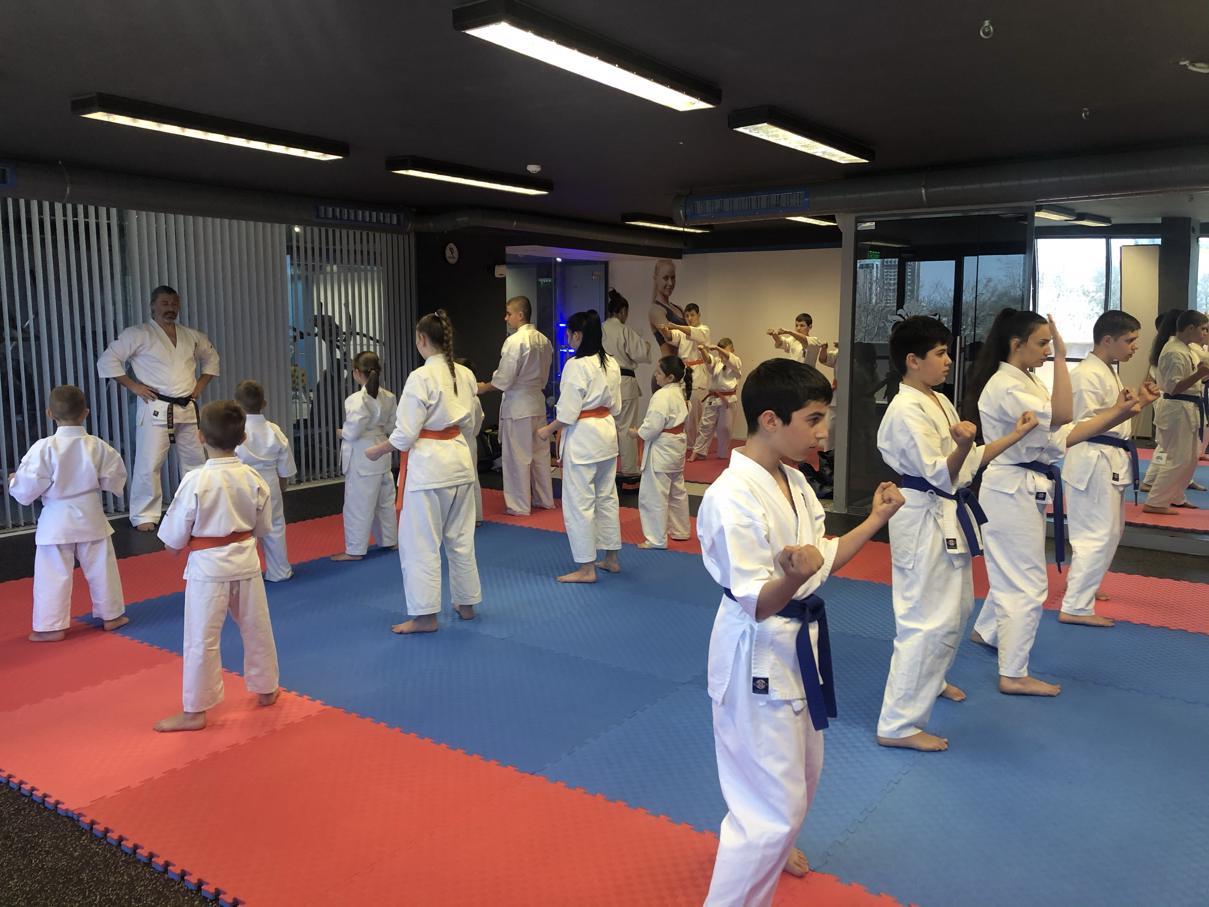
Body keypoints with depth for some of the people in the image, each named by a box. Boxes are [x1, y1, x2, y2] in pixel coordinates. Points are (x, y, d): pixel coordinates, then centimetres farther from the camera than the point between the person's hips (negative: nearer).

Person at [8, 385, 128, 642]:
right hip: (90, 517, 3)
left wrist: (14, 483, 7)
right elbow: (114, 479, 0)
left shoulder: (44, 448, -16)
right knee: (101, 568, 14)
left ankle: (51, 626, 12)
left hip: (56, 520, -3)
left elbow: (28, 488, -14)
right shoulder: (97, 446, -8)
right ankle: (111, 614, 25)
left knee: (52, 575, 6)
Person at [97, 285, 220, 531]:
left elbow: (211, 357, 28)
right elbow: (107, 360, -6)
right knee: (149, 464, -6)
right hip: (156, 410, -5)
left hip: (187, 410, 5)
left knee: (196, 461, 12)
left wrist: (201, 383, 14)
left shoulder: (192, 336, 11)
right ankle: (144, 515, 5)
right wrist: (133, 385, -10)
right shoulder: (138, 334, -4)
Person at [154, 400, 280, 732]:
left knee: (202, 640, 5)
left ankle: (194, 711, 15)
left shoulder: (195, 481, -18)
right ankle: (266, 689, 35)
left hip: (208, 567, -4)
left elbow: (174, 536, -9)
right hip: (245, 561, 4)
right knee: (256, 629, 18)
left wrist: (175, 547, 13)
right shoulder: (253, 478, -6)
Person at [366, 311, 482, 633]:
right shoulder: (465, 374, 4)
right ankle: (466, 603, 29)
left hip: (428, 465, -7)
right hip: (461, 460, 7)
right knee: (460, 537, 18)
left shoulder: (421, 377, -17)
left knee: (421, 542, 3)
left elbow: (406, 434, -15)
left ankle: (425, 615, 9)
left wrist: (377, 451, 1)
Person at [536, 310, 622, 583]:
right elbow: (615, 406, 12)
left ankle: (586, 568, 6)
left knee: (579, 502, 0)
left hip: (582, 437, -9)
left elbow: (568, 412, -17)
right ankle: (611, 558, 27)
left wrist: (548, 430, -3)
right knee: (607, 497, 17)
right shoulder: (611, 363, 6)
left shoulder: (576, 365, -18)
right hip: (607, 434, 9)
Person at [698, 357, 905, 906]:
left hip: (798, 645, 10)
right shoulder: (734, 498, -27)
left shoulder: (793, 481, 1)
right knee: (774, 805, -1)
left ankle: (770, 844, 58)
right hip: (758, 657, -9)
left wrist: (876, 520, 4)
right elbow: (757, 604, -28)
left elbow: (823, 560, 9)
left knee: (801, 773, 29)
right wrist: (795, 575, -46)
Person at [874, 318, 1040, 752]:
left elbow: (967, 464, 15)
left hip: (949, 517, 10)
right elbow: (940, 475, -24)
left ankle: (930, 680, 46)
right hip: (923, 520, -10)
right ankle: (897, 725, 0)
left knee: (956, 609, 23)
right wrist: (962, 447, -43)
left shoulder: (940, 402, 10)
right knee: (927, 620, -8)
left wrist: (1015, 434, 11)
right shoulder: (906, 411, -20)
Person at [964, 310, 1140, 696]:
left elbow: (1062, 434, 8)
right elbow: (1061, 416, -33)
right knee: (1028, 584, -3)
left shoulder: (1026, 382, 11)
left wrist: (1115, 414, -1)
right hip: (1012, 491, -10)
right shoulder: (1004, 387, -21)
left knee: (1011, 571, 25)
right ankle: (1013, 675, 7)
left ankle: (986, 631, 47)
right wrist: (1061, 357, -30)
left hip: (1024, 489, 10)